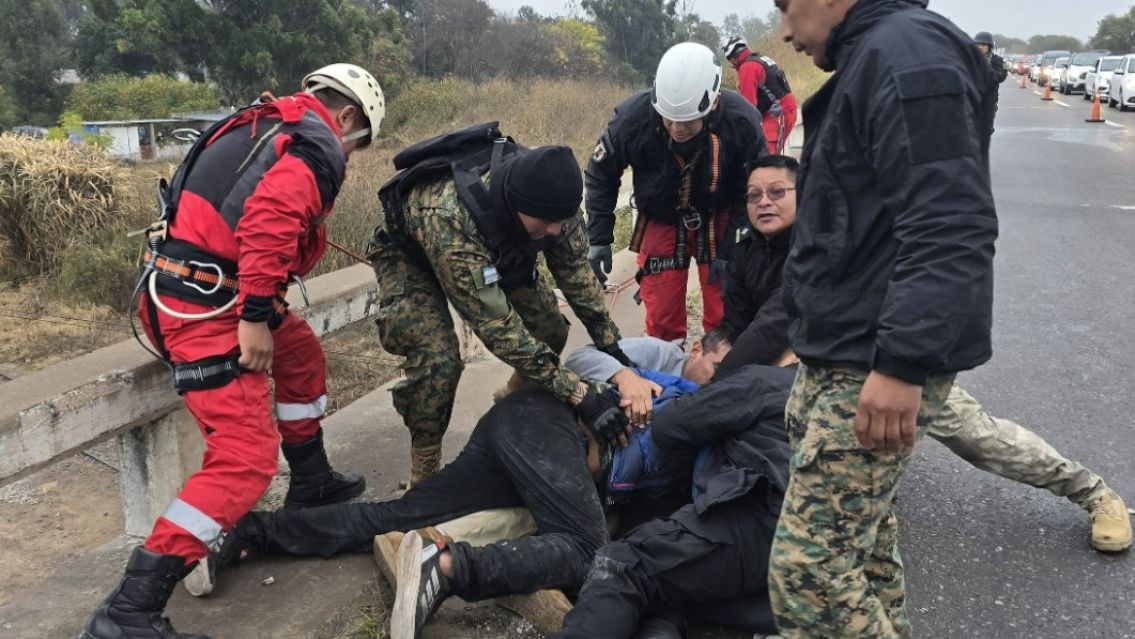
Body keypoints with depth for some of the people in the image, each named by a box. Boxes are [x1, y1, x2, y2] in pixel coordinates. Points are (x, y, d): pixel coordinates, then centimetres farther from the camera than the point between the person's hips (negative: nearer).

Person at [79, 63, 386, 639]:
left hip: (173, 289, 10)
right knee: (246, 457, -12)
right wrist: (257, 315, -23)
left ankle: (311, 484, 39)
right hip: (204, 306, -10)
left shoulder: (262, 125, 21)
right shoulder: (318, 147, -7)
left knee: (300, 352, 27)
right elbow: (270, 219, -24)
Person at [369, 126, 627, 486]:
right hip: (408, 253, -5)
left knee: (549, 327, -4)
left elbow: (575, 269, -12)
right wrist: (575, 392, -41)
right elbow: (497, 325, -42)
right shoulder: (450, 222, -47)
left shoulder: (544, 196, -30)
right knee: (437, 359, -25)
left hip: (491, 251, 6)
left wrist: (610, 342, -12)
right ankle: (425, 475, -5)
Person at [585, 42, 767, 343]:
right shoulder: (632, 118, -26)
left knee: (723, 318, -2)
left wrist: (729, 252, -15)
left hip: (718, 220, 0)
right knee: (661, 319, 1)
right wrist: (598, 239, -9)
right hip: (661, 221, 0)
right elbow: (600, 176, -7)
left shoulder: (742, 122, -26)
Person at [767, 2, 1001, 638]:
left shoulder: (908, 52, -14)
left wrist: (903, 362, -30)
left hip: (876, 369, -11)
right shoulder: (871, 58, 19)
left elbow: (948, 229, -25)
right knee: (861, 540, 20)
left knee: (809, 571, -9)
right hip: (840, 358, 11)